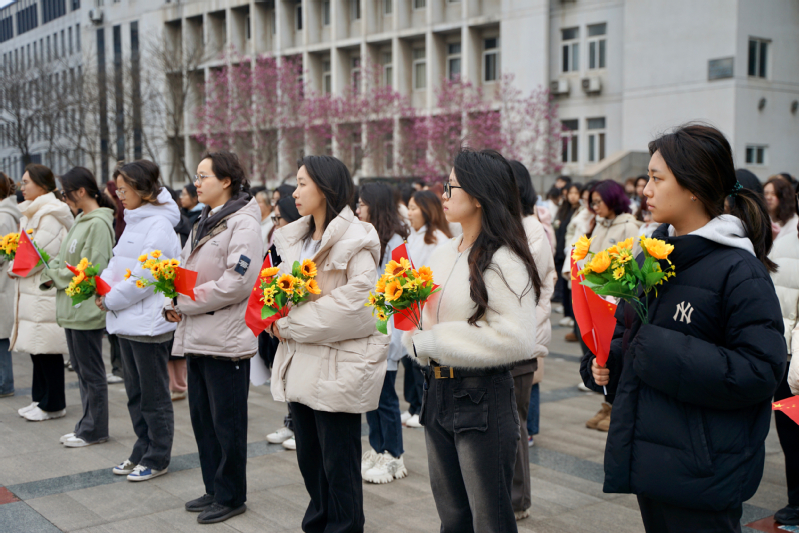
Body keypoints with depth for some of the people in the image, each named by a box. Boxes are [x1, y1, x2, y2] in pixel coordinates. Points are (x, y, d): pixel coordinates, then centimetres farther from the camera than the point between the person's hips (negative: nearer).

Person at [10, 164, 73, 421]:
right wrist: (15, 266, 5)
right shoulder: (31, 212, 17)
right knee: (36, 347, 14)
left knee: (47, 349, -4)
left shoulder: (50, 215, -14)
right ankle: (41, 399, 23)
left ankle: (53, 405, 5)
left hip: (45, 291, -10)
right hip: (30, 289, 10)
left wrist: (15, 268, -5)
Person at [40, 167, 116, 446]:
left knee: (91, 371, 1)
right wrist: (51, 273, -5)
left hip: (86, 309, -10)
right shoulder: (81, 219, 13)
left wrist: (56, 276, -11)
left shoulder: (98, 223, -17)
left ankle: (94, 430, 12)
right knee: (80, 368, 16)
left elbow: (92, 269, -22)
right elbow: (64, 256, 14)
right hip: (72, 308, 10)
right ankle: (87, 425, 26)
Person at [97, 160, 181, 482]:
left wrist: (111, 300, -12)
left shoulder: (159, 226, -16)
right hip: (127, 321, 9)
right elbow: (119, 263, 17)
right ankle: (142, 452, 28)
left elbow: (145, 277, -21)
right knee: (135, 393, 17)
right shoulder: (134, 221, 13)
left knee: (154, 395, 3)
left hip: (149, 322, -9)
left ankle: (157, 458, 14)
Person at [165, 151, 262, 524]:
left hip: (226, 339, -9)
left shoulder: (243, 224, -13)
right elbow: (186, 269, 19)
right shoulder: (204, 223, 16)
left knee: (227, 422, 1)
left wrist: (186, 302, -14)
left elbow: (236, 283, -22)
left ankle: (230, 497, 15)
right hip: (198, 337, 9)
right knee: (202, 417, 15)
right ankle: (214, 490, 28)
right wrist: (175, 303, -1)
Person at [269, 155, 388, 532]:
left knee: (339, 466, 3)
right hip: (300, 365, 8)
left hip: (337, 369, -8)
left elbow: (355, 304, -21)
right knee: (309, 459, 18)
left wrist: (292, 324, -15)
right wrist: (278, 316, -5)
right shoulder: (295, 239, 12)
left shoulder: (355, 242, -13)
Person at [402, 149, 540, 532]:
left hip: (483, 400, -7)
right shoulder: (442, 255, 8)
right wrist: (416, 337, -10)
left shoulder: (503, 262, -15)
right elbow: (422, 316, 15)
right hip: (437, 393, 7)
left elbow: (516, 340, -25)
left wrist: (435, 342, -18)